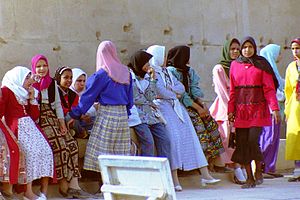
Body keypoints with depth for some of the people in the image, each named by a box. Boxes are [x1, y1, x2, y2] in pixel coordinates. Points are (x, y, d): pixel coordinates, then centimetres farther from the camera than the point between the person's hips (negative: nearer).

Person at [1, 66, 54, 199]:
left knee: (46, 151, -12)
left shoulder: (25, 93, 21)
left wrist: (32, 99, 9)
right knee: (31, 151, -28)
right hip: (16, 127, -7)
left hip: (30, 127, 7)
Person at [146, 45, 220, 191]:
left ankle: (205, 175, 0)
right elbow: (162, 92, -15)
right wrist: (175, 94, 2)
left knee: (190, 138, 2)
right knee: (173, 139, -16)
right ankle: (174, 180, -14)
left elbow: (181, 87, 14)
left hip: (177, 108, 8)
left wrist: (170, 89, -5)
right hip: (164, 109, -8)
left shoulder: (166, 71, 22)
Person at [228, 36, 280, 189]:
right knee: (242, 143, -1)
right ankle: (249, 178, 9)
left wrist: (275, 108, -10)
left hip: (258, 108, -3)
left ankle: (258, 171, 11)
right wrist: (230, 110, 7)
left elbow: (269, 89, -1)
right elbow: (232, 90, 12)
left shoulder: (261, 65, 2)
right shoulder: (235, 65, 10)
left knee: (253, 140, -14)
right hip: (241, 109, 3)